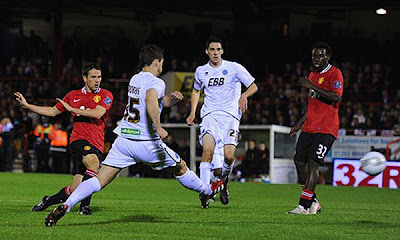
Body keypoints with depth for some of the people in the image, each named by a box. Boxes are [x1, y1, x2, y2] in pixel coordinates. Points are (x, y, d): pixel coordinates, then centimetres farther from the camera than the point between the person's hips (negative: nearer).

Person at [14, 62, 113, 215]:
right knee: (94, 163, -33)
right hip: (79, 139, 0)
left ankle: (48, 201, 20)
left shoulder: (105, 95, 6)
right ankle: (85, 205, -23)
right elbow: (53, 111, 25)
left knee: (75, 189, -7)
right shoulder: (73, 95, 14)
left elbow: (98, 113, -12)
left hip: (96, 145, 0)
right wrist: (26, 105, 23)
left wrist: (72, 109, -7)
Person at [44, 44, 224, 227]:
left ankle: (65, 206, -21)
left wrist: (173, 98, 10)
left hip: (123, 140, 6)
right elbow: (151, 99, -31)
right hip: (146, 142, -6)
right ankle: (207, 191, 38)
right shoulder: (155, 83, -7)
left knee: (99, 181, -4)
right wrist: (159, 128, -29)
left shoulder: (134, 80, 18)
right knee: (180, 168, 19)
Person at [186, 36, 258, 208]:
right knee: (208, 150, -24)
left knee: (229, 156, -15)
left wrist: (244, 95, -20)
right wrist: (192, 113, 19)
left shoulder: (234, 68, 1)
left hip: (230, 115, -2)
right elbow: (196, 90, 30)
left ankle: (223, 183, 17)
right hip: (210, 115, 2)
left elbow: (253, 86, 2)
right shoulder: (201, 71, 11)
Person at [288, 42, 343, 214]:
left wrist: (312, 86, -21)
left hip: (326, 129, -8)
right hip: (309, 127, 8)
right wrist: (300, 123, 27)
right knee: (299, 162, 3)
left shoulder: (334, 73, -5)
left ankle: (305, 206, -16)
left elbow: (336, 97, -21)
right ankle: (313, 203, 14)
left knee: (312, 164, -15)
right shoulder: (312, 75, 20)